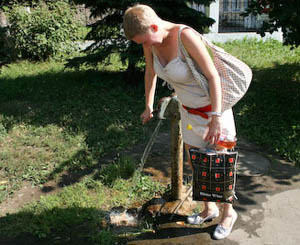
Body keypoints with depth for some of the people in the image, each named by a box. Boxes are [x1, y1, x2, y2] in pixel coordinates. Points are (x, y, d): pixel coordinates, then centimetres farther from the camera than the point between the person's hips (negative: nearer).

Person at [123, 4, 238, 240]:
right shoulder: (151, 39, -7)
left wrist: (216, 118, -30)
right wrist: (149, 106, 18)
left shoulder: (185, 35, -30)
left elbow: (213, 75, -28)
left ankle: (228, 212, 34)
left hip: (214, 107, -7)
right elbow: (150, 72, 10)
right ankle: (209, 209, 41)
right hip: (189, 110, 7)